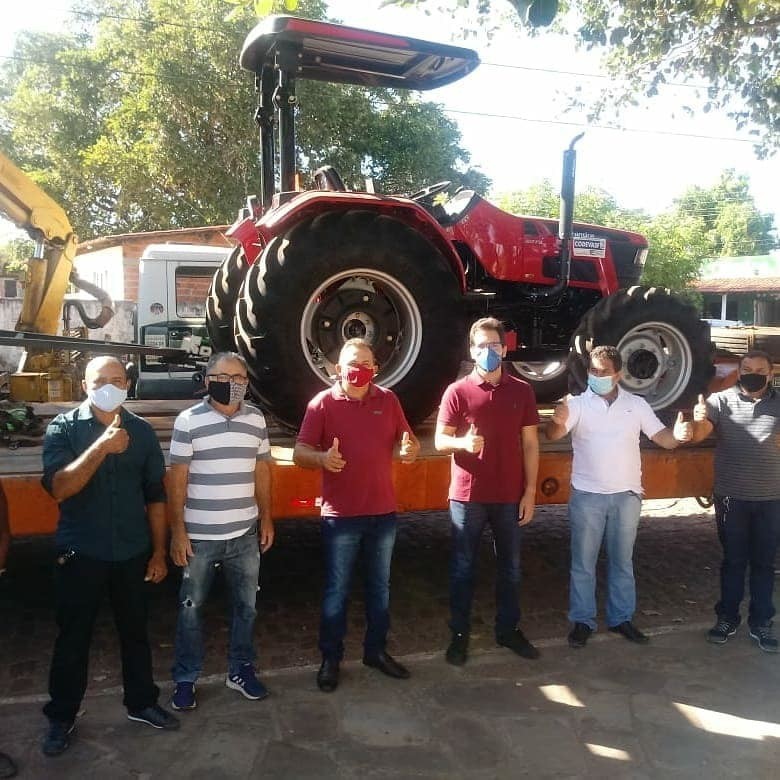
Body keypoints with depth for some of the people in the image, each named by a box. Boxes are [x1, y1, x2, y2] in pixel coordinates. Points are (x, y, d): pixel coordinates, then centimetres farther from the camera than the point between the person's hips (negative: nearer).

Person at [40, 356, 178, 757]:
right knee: (73, 637, 11)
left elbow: (155, 495, 4)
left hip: (132, 553, 2)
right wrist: (101, 447, -31)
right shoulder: (63, 428, -7)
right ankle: (61, 717, 30)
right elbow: (59, 488, -20)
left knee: (135, 632, 15)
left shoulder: (142, 431, 0)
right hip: (80, 553, -2)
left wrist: (159, 552, 4)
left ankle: (142, 703, 34)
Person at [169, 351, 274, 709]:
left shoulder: (256, 419, 1)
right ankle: (185, 679, 28)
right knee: (191, 608, 11)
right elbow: (177, 479, -8)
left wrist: (267, 518, 8)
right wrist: (177, 531, -11)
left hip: (245, 534, 4)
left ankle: (240, 669, 34)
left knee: (246, 605, 15)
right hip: (200, 536, -3)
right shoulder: (188, 421, -10)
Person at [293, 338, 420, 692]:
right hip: (341, 515, -4)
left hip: (383, 512, 4)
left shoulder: (388, 399, 5)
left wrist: (411, 448, -12)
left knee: (380, 587, 17)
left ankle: (376, 650, 34)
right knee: (336, 591, 8)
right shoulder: (322, 403, -6)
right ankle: (330, 659, 23)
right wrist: (322, 458, -30)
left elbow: (407, 440, 12)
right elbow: (300, 452, -8)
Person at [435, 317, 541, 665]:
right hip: (467, 496, -2)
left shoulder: (521, 391, 3)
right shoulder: (457, 391, -4)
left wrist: (530, 492, 1)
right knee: (463, 567, 7)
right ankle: (459, 634, 22)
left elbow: (530, 444, 6)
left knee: (509, 567, 14)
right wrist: (463, 443, -24)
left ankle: (508, 630, 31)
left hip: (509, 496, 2)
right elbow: (440, 441, -2)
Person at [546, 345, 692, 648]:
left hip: (627, 495, 2)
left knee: (622, 560, 14)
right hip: (587, 496, -2)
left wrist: (678, 434, -24)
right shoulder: (578, 404, -6)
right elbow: (553, 435, -21)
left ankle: (621, 618, 28)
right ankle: (582, 621, 19)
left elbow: (662, 438, 0)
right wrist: (558, 422, -46)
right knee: (583, 562, 6)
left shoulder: (637, 404, 2)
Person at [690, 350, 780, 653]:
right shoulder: (721, 400, -5)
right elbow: (699, 435, -15)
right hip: (732, 497, -1)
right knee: (733, 561, 10)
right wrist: (698, 420, -38)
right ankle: (727, 618, 24)